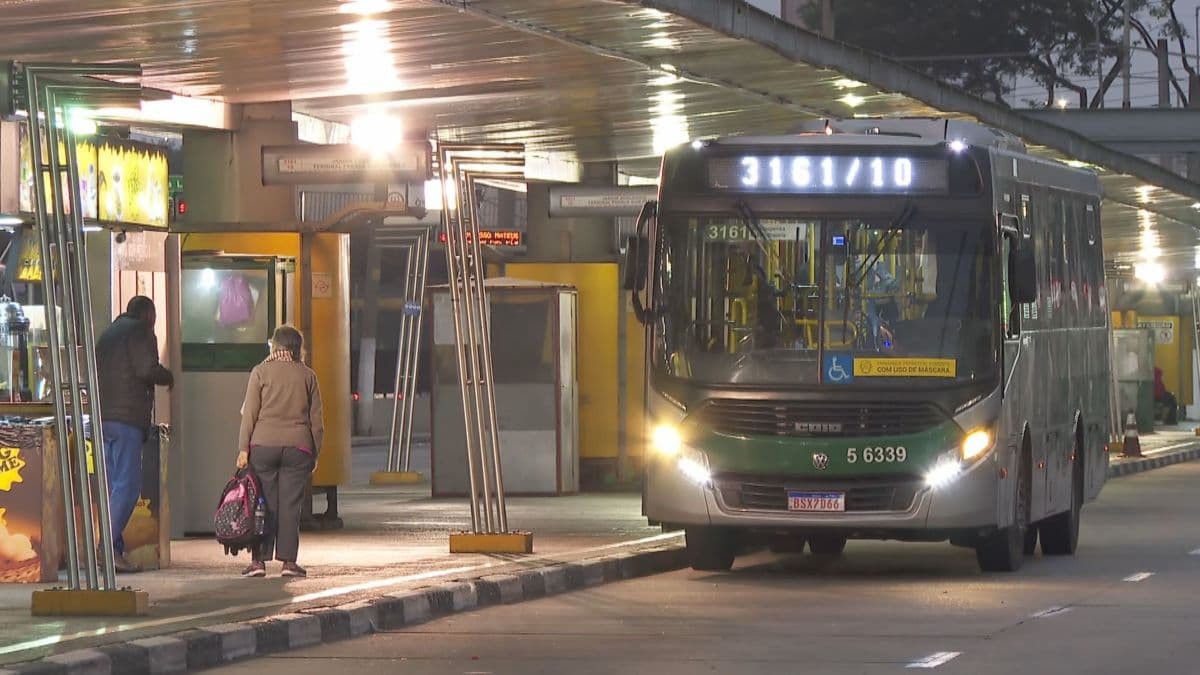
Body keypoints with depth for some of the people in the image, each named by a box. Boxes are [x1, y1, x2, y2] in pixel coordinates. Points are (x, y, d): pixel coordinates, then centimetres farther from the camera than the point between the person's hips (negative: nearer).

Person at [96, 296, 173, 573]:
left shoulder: (108, 333, 22)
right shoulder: (140, 332, -3)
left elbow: (95, 373, 24)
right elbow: (147, 370, -15)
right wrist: (168, 377, 4)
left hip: (102, 417, 8)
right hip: (127, 418, -8)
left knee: (114, 486, 9)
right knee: (127, 486, -10)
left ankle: (114, 551, 5)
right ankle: (109, 549, -18)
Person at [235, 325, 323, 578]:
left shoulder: (261, 372, 2)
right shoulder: (307, 376, 7)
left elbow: (250, 413, -2)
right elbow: (316, 420, 9)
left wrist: (243, 448, 0)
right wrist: (315, 453, 16)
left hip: (264, 444, -1)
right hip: (299, 448, 1)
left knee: (264, 504, 2)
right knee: (290, 505, 3)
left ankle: (259, 560, -3)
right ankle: (288, 560, 1)